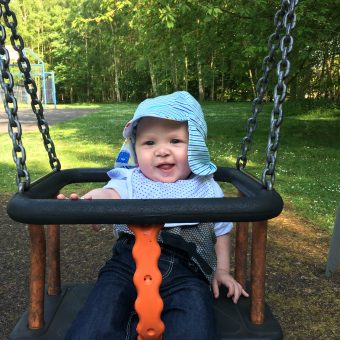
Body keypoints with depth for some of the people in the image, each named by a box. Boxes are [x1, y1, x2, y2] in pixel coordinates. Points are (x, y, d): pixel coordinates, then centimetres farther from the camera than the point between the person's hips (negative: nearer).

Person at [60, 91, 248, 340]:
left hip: (185, 268, 0)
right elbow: (112, 194, -13)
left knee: (194, 302, -29)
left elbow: (221, 230, 22)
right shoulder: (130, 180, 9)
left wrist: (222, 269, 16)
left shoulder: (207, 188, 12)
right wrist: (90, 198, -35)